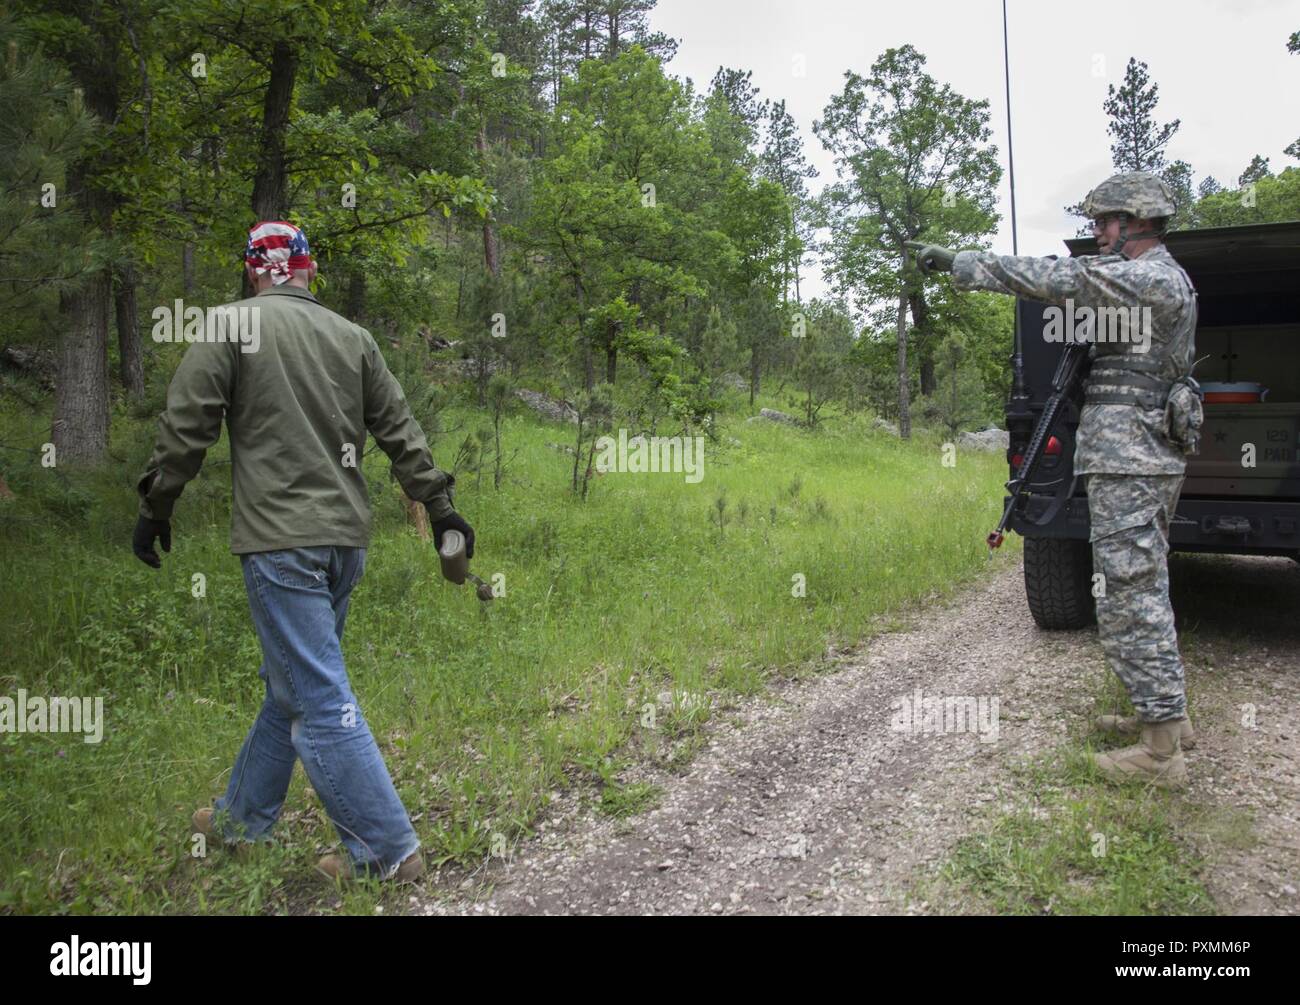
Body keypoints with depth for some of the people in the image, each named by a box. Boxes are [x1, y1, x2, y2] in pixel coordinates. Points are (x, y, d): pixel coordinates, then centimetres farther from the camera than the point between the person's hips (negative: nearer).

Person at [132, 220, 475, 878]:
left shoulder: (231, 327, -3)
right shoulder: (352, 336, 10)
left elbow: (186, 428, -4)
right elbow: (399, 430, 10)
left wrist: (155, 509, 8)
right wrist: (439, 505, 14)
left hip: (281, 540, -6)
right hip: (345, 539, 6)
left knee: (320, 703, -2)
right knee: (291, 683, 19)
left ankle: (387, 852, 2)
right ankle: (242, 819, 36)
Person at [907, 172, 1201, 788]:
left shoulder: (1155, 277, -12)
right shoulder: (1151, 281, 20)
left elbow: (1064, 280, -21)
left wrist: (959, 263, -20)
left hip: (1127, 459, -11)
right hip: (1147, 456, 11)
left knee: (1129, 596, -9)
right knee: (1143, 588, 17)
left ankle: (1161, 749, -4)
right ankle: (1164, 712, 27)